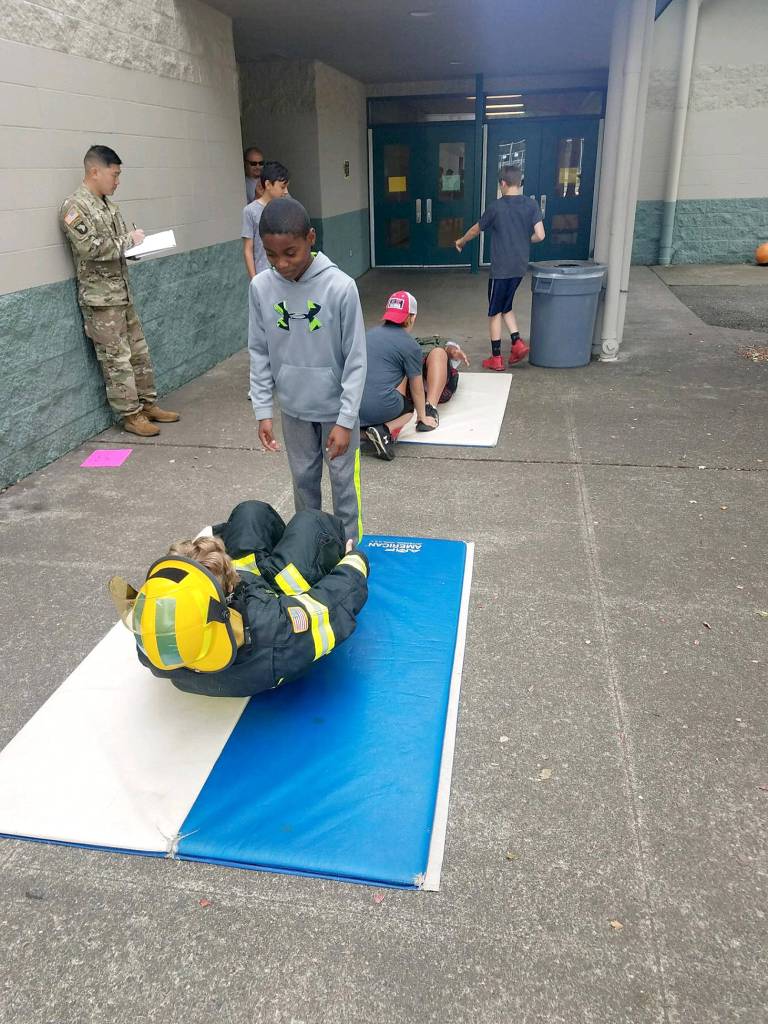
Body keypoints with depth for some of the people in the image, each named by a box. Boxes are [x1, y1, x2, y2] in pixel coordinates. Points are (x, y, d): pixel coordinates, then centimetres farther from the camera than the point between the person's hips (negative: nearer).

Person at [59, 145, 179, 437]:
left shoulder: (106, 203, 12)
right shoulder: (74, 206, -14)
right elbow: (91, 248, -23)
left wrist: (136, 243, 0)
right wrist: (129, 240, -15)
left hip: (122, 293, 8)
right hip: (100, 298, -8)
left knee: (139, 352, 12)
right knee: (117, 359, -2)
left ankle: (148, 404, 23)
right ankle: (130, 414, 6)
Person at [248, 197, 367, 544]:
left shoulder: (340, 287, -20)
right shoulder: (261, 287, -9)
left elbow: (356, 359, -15)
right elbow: (259, 352, 1)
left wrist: (345, 420, -16)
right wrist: (263, 410, -2)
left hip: (335, 406, -3)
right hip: (293, 407, 3)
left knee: (343, 482, 9)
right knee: (303, 479, 17)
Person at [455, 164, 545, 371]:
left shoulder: (495, 206, -10)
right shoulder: (532, 204, 0)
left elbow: (476, 229, 4)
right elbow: (540, 235, -4)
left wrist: (461, 241, 23)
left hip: (501, 268, -5)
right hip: (520, 267, 5)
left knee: (495, 312, 6)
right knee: (506, 307, 22)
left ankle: (496, 358, 9)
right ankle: (517, 342, 7)